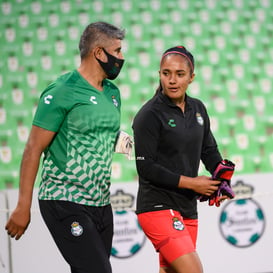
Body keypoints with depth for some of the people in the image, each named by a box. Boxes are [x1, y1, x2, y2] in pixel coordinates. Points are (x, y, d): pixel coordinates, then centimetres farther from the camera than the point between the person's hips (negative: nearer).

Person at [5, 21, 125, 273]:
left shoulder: (113, 93, 14)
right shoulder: (62, 91, -9)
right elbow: (34, 149, -10)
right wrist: (23, 207, -13)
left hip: (101, 205, 8)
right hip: (65, 203, -8)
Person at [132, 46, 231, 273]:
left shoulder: (198, 109, 10)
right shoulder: (149, 115, -11)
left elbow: (209, 150, 19)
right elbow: (146, 167, -14)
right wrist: (190, 182, -15)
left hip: (188, 209, 7)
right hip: (158, 208, -7)